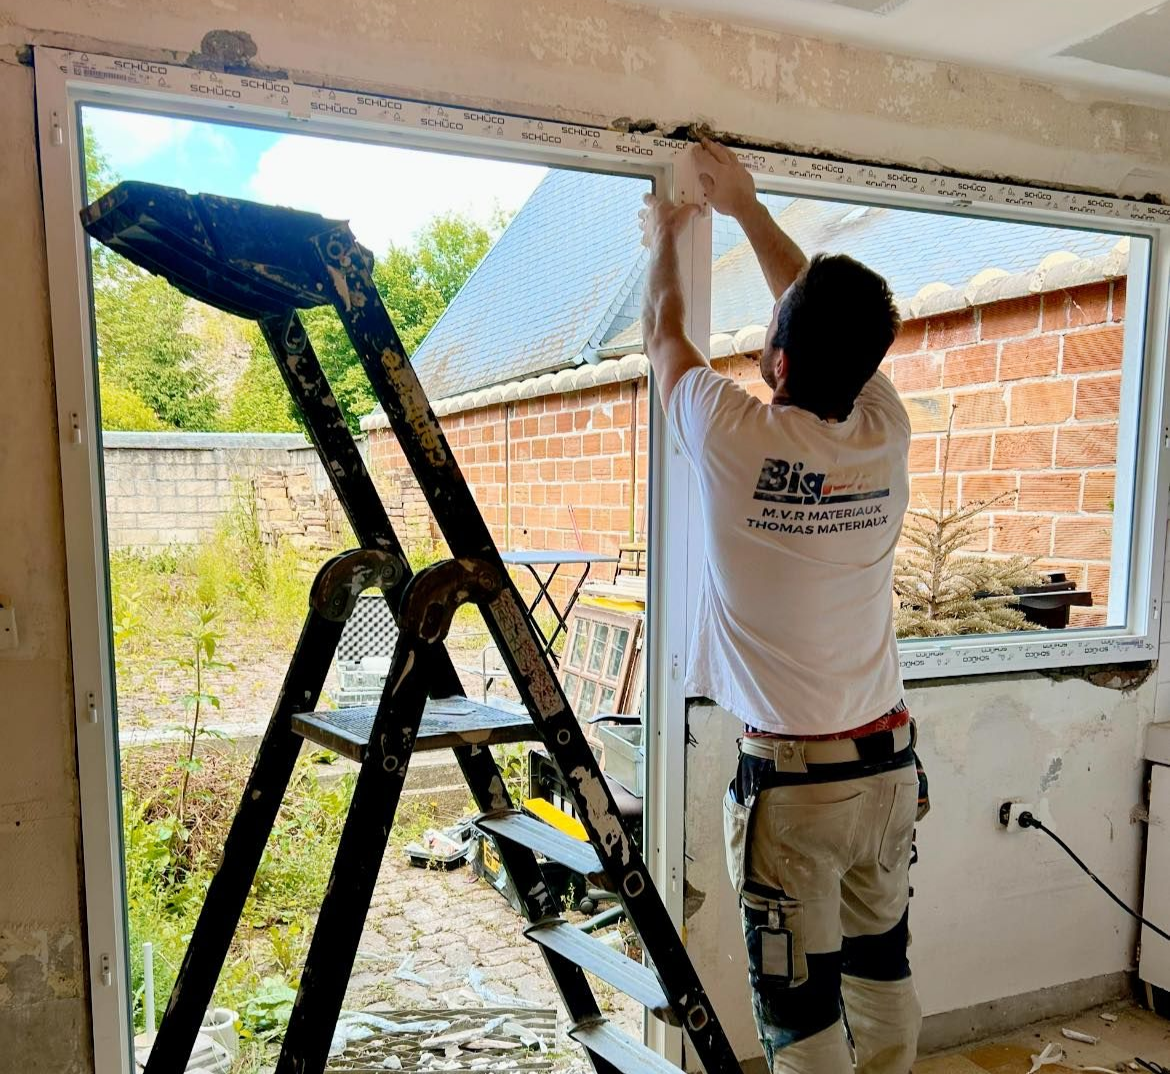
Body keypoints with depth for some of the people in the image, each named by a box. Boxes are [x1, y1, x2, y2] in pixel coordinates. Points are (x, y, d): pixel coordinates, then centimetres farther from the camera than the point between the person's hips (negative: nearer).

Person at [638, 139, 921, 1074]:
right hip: (889, 762, 6)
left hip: (791, 778, -5)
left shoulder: (737, 439, -17)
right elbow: (834, 319, 14)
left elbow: (663, 332, 3)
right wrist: (747, 206, 25)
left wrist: (666, 237, 23)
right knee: (885, 973, 22)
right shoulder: (885, 437, -3)